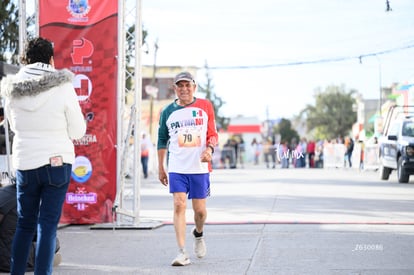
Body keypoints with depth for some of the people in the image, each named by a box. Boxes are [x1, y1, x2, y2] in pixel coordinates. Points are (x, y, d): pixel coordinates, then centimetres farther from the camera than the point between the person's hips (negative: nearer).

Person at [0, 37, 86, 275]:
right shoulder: (62, 88, -11)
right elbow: (77, 132, -4)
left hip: (24, 163, 3)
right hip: (57, 162, -3)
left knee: (25, 224, 15)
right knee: (48, 224, 0)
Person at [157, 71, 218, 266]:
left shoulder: (205, 106, 4)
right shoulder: (168, 111, 6)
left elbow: (213, 133, 8)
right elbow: (162, 141, 13)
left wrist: (209, 149, -13)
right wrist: (161, 168, 11)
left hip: (200, 167, 0)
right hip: (177, 168, 0)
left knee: (199, 209, 5)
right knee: (179, 206, -11)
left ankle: (198, 234, 39)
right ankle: (182, 253, -10)